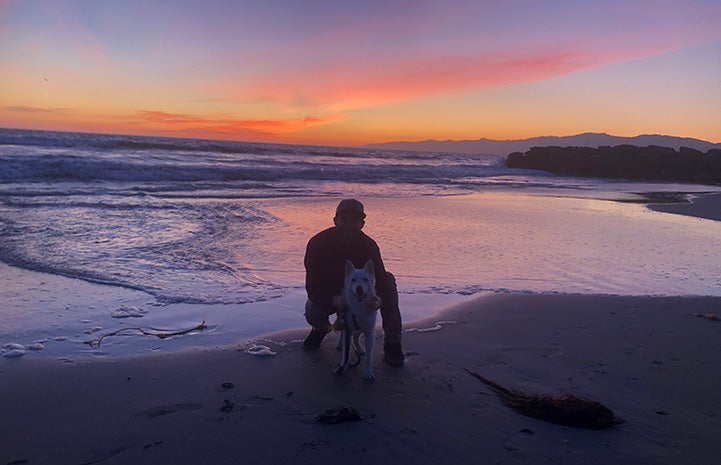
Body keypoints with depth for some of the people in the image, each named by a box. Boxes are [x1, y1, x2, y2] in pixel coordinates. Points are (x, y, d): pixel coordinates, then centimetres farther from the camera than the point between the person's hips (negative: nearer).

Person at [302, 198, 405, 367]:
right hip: (329, 295, -2)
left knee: (388, 279, -24)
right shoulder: (318, 244, -25)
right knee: (312, 313, -35)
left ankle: (392, 344, -18)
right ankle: (321, 328, 10)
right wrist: (335, 300, -49)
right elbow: (313, 286, -30)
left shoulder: (369, 245, -19)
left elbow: (379, 281, -23)